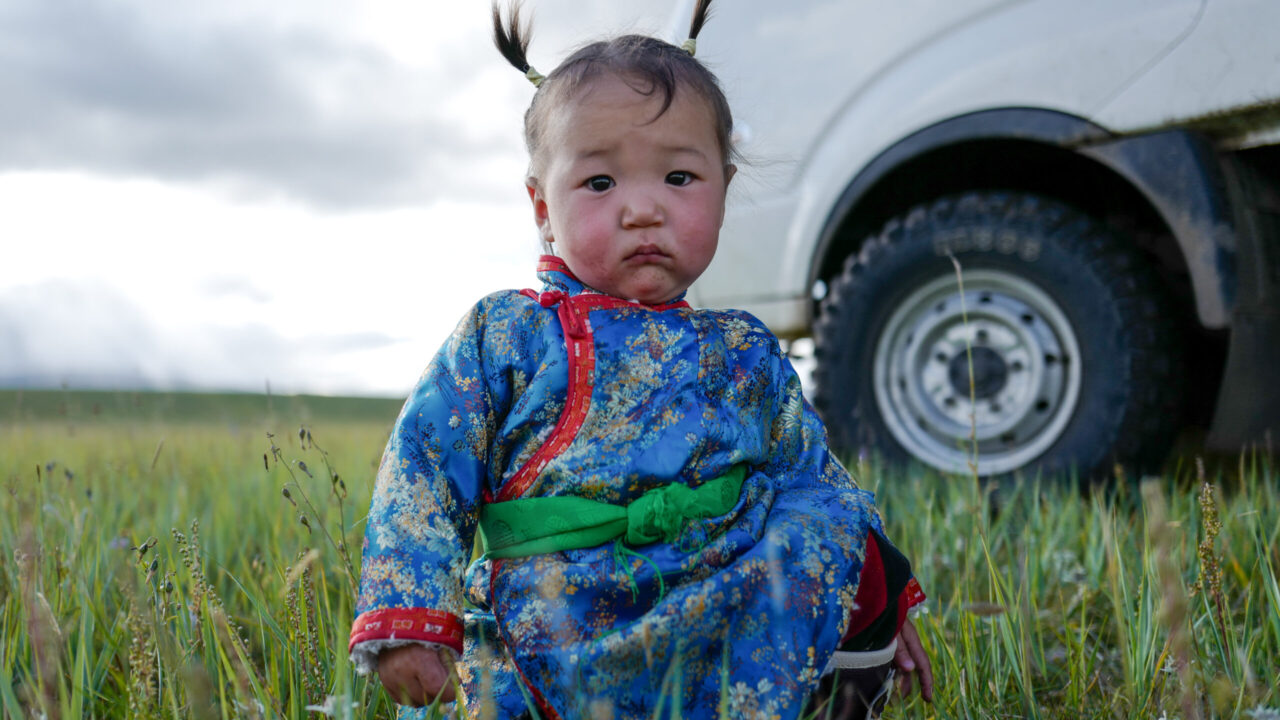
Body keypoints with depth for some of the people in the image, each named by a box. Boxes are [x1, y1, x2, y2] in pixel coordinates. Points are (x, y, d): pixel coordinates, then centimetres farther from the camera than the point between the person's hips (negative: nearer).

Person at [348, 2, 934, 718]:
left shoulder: (745, 355, 12)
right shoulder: (503, 336, 3)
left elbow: (811, 471, 22)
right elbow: (423, 470, 1)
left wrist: (880, 594, 13)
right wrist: (410, 621, -9)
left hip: (729, 629, 2)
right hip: (558, 652, -2)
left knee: (821, 523, -18)